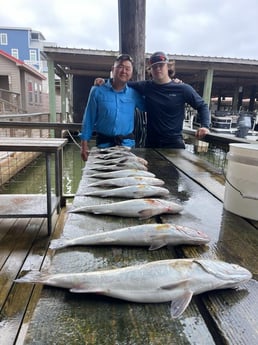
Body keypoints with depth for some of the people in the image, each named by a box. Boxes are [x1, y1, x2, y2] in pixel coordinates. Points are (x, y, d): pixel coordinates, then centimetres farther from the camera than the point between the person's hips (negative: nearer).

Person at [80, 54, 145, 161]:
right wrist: (84, 144, -3)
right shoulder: (97, 91, -1)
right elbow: (89, 119, 1)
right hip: (104, 143, -2)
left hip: (127, 144, 2)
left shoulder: (134, 93, 5)